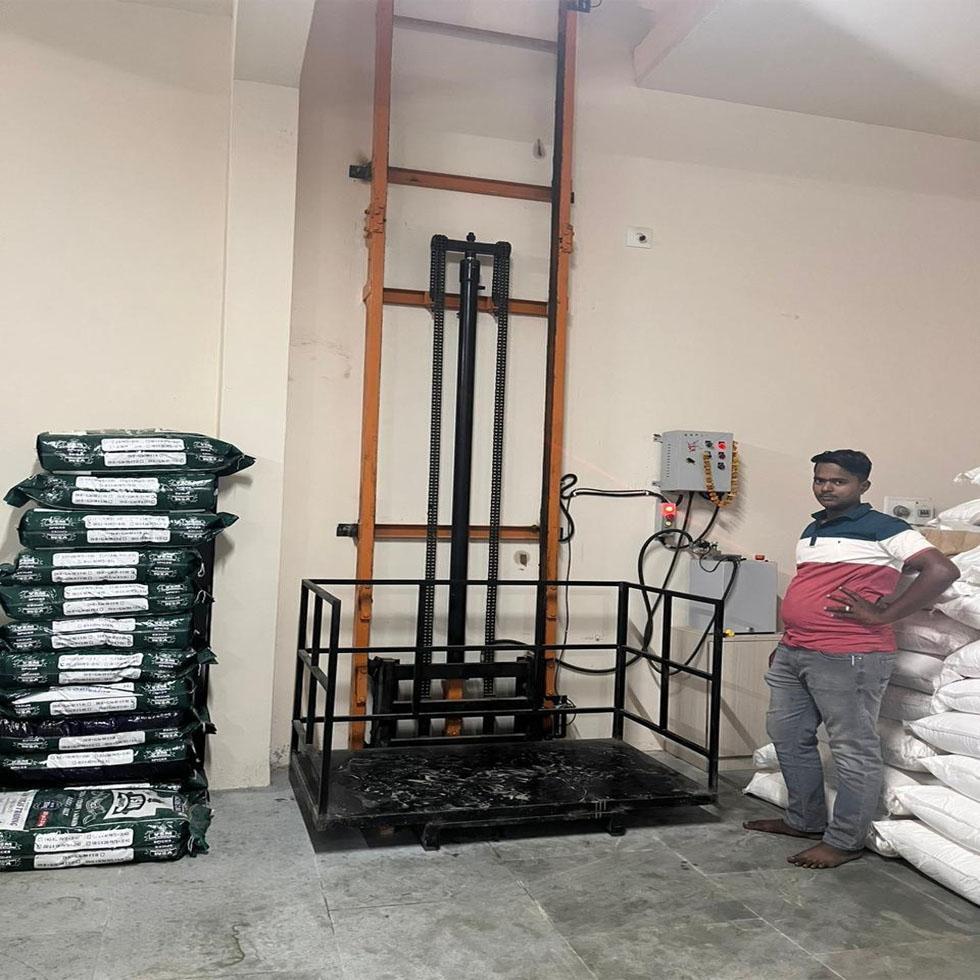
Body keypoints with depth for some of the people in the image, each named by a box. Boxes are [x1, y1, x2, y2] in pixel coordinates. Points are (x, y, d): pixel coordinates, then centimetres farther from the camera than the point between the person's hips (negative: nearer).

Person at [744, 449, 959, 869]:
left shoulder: (882, 529, -8)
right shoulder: (811, 530, 17)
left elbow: (942, 570, -17)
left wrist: (880, 615, -17)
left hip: (848, 657, -9)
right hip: (792, 654, 9)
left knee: (853, 749, 2)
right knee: (788, 736, 16)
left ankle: (845, 840, 13)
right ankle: (806, 820, 31)